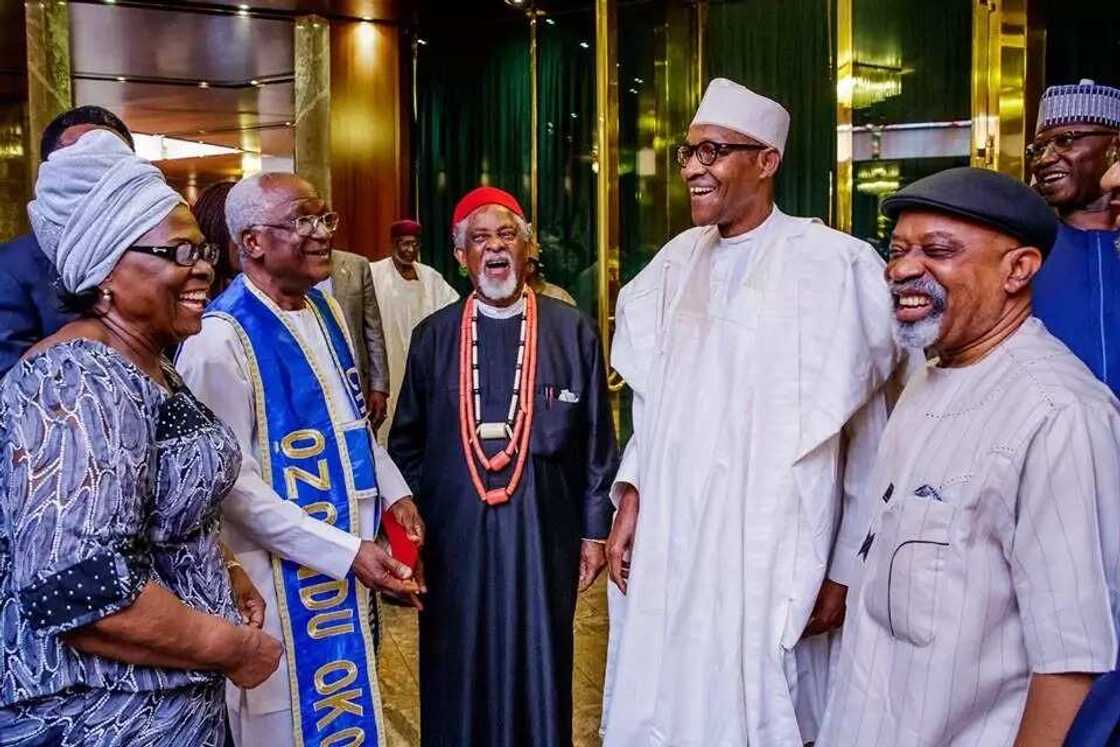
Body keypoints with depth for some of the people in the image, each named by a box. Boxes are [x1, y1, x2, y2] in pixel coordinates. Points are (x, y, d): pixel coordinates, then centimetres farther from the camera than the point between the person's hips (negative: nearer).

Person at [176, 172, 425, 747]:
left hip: (353, 547, 8)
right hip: (286, 570, -7)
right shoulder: (220, 338, -20)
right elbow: (232, 482, -21)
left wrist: (393, 491, 4)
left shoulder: (325, 308, 5)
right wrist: (346, 551, -22)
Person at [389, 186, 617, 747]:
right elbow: (407, 444, 8)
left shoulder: (571, 332, -2)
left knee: (538, 668, 10)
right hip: (454, 535, 1)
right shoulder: (433, 336, 2)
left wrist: (595, 531, 2)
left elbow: (596, 443, 2)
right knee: (457, 674, 12)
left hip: (542, 533, -1)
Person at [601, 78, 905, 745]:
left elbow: (870, 438, -8)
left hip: (770, 557, -5)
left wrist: (847, 572, -6)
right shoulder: (677, 262, 7)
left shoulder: (834, 265, -11)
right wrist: (631, 501, 5)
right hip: (666, 546, 5)